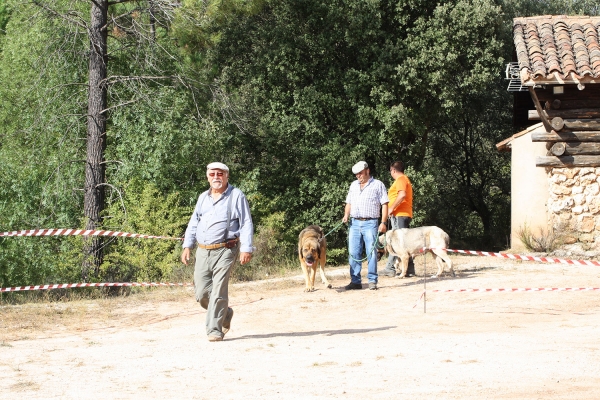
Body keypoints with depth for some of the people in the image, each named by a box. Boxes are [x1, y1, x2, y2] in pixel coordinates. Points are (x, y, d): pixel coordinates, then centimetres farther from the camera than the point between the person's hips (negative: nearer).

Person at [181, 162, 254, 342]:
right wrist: (187, 246, 12)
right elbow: (193, 223, 23)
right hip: (203, 251, 6)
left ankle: (215, 330, -4)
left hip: (225, 251, -6)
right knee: (202, 294, 2)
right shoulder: (203, 198, 18)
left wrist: (246, 249, -12)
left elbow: (246, 224, -3)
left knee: (218, 292, -11)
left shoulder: (236, 196, 1)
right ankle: (225, 314, 27)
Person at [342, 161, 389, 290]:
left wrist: (383, 222, -10)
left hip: (370, 223, -5)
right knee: (353, 253, 1)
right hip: (354, 223, 5)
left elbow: (384, 205, -1)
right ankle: (355, 281, 5)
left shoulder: (378, 185, 4)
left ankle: (372, 281, -3)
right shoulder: (353, 185, 20)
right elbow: (349, 203, 22)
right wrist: (346, 215, 2)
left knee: (371, 253, -7)